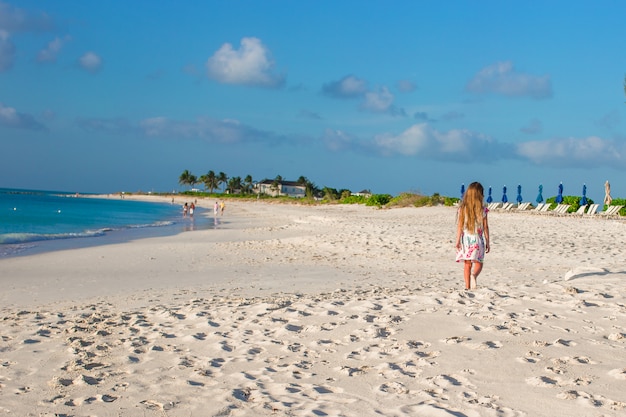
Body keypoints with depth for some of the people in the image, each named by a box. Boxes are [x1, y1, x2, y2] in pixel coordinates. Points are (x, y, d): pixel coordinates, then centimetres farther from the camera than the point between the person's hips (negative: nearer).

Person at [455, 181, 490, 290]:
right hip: (477, 240, -1)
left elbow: (459, 226, -3)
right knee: (478, 263, 6)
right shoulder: (482, 210, -4)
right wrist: (487, 242, 7)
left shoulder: (462, 208, -2)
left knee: (467, 264, 9)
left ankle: (467, 287, 7)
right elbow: (485, 227, 0)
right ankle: (474, 275, -26)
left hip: (466, 239, 1)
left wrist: (457, 240, 1)